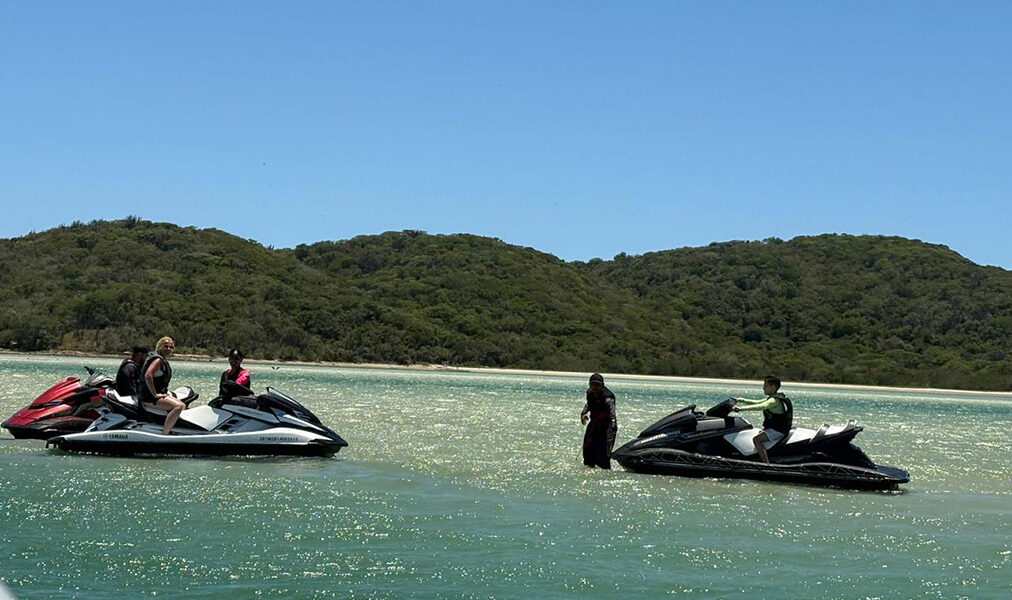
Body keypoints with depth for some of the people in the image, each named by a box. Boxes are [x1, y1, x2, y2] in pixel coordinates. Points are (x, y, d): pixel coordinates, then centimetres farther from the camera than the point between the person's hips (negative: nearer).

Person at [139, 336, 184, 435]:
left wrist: (164, 392, 19)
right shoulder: (158, 359, -16)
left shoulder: (164, 360, 15)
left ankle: (168, 431, 13)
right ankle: (164, 435, -28)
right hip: (149, 397, -11)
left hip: (159, 394, 11)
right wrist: (155, 394, -26)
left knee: (182, 405, 18)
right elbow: (147, 376, -30)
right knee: (178, 407, -26)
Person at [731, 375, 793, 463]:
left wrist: (742, 408, -40)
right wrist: (741, 400, 11)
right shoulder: (772, 398, 14)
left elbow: (760, 406, -33)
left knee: (756, 439, -26)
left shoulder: (774, 400, -18)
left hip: (777, 430, -11)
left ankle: (767, 465, -32)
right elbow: (757, 403, 20)